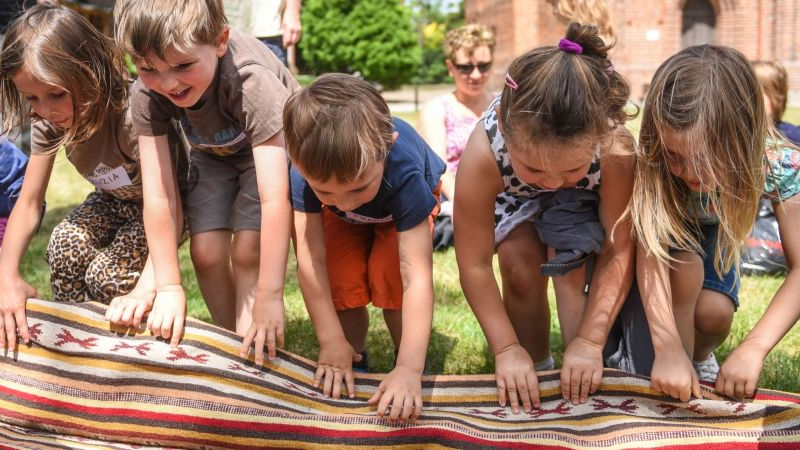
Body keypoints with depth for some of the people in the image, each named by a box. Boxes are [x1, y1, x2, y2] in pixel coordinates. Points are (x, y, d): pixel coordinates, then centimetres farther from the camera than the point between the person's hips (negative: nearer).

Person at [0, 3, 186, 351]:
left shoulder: (132, 113, -37)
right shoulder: (49, 120, -18)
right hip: (117, 200, 5)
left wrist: (146, 289, -58)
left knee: (108, 274, -27)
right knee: (65, 243, -24)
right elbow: (29, 202, -16)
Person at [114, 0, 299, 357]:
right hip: (213, 152, 4)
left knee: (247, 251, -17)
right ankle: (232, 345, 13)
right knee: (206, 252, -6)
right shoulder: (147, 93, -31)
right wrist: (168, 287, -27)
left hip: (272, 149, -4)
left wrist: (269, 297, -46)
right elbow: (158, 194, -28)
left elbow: (274, 198, -46)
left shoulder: (252, 81, -44)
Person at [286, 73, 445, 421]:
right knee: (341, 276, -20)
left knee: (389, 272, -26)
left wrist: (410, 369, -53)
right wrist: (333, 344, -35)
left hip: (403, 207, -2)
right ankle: (354, 361, 4)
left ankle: (405, 359, -3)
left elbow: (417, 275, -48)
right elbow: (311, 258, -36)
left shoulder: (404, 168, -46)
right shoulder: (308, 167, -41)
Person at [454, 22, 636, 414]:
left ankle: (580, 381, -5)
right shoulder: (484, 153, -43)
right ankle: (537, 370, 2)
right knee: (519, 266, -18)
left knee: (571, 270, -21)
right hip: (515, 195, 1)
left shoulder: (616, 148, -43)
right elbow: (474, 265, -31)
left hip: (583, 200, 0)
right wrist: (507, 348, -30)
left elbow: (619, 251, -30)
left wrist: (590, 340, -31)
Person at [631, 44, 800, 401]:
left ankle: (700, 357, 12)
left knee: (715, 313, -22)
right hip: (665, 229, -1)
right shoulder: (653, 161, -38)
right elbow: (649, 249, -42)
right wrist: (668, 347, -55)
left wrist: (754, 348, -48)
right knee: (686, 270, -32)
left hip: (713, 234, 2)